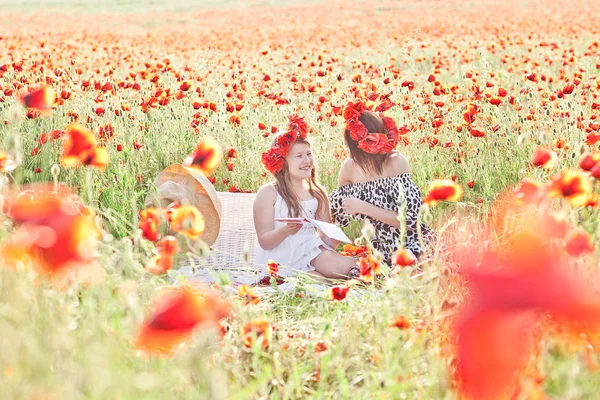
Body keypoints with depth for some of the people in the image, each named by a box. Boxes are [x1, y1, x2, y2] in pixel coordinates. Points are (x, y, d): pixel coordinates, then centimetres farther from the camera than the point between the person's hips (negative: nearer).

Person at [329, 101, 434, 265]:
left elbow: (409, 219, -17)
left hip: (412, 246, -5)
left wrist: (363, 208, -18)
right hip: (380, 250, 5)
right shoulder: (350, 166, -3)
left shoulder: (397, 162, -15)